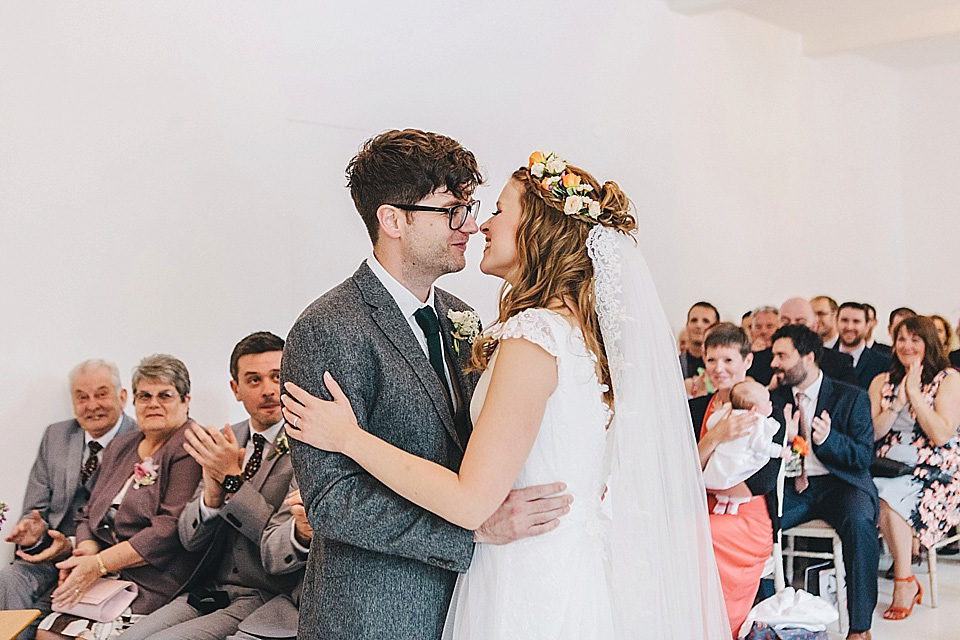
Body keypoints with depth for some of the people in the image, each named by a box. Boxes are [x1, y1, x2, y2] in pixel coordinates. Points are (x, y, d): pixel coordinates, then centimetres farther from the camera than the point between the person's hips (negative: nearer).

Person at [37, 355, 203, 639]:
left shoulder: (191, 448, -6)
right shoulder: (120, 448, 20)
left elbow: (173, 527, -16)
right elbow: (90, 515, 20)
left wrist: (99, 564, -17)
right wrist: (86, 551, -3)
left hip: (154, 585, -7)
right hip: (105, 581, 7)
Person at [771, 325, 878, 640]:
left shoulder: (852, 397, 1)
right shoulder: (776, 398, 11)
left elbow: (864, 457, -5)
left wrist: (828, 438, -23)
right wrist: (782, 438, -15)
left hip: (839, 484, -3)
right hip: (791, 489, 3)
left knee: (859, 520, -35)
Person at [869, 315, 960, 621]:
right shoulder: (882, 382, 14)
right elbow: (871, 433, 4)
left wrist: (915, 394, -10)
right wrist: (899, 400, -6)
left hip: (935, 472, -4)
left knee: (888, 499, -32)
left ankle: (905, 582, -16)